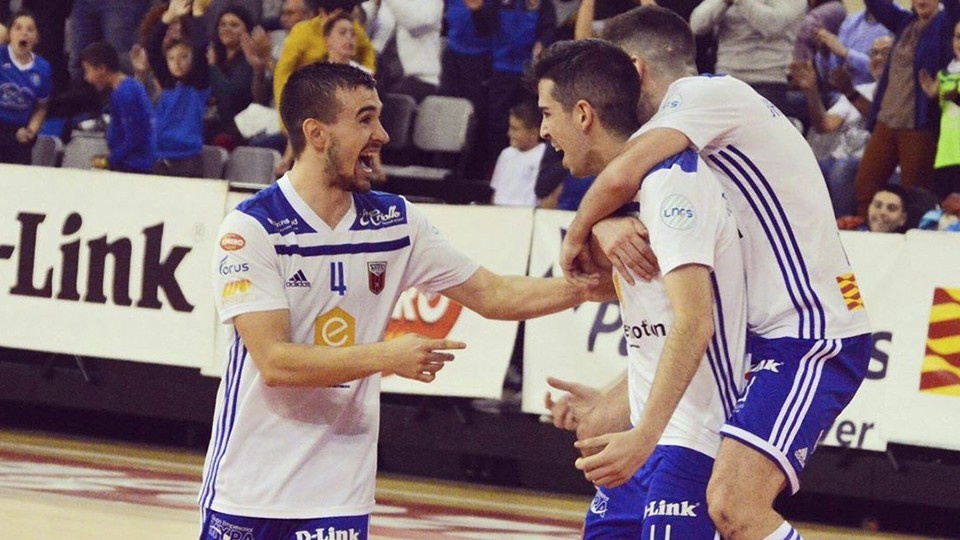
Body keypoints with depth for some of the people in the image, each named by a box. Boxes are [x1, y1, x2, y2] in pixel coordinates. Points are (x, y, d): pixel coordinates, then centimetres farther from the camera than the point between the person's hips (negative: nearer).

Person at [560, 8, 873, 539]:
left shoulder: (707, 92, -11)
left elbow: (621, 175, -25)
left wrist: (577, 236, -6)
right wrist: (609, 230, -10)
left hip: (814, 337, -10)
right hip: (766, 333, 10)